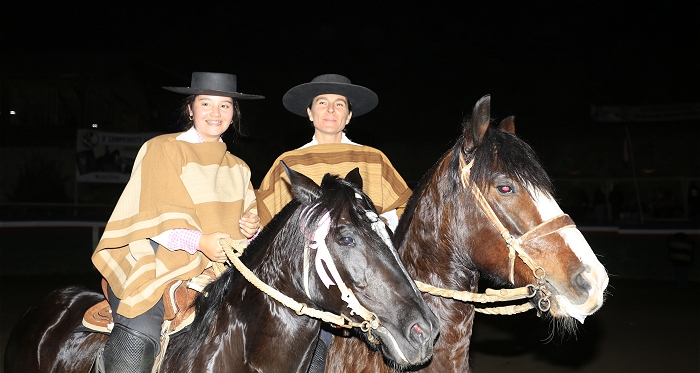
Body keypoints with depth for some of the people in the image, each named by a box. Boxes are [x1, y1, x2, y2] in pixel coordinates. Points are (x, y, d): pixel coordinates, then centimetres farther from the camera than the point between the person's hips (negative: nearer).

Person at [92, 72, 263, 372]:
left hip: (218, 271, 5)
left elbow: (250, 217, 19)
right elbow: (154, 216, -8)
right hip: (156, 267, -5)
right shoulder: (162, 150, 2)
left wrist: (251, 229, -5)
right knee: (137, 340, -26)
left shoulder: (238, 168, 19)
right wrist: (198, 241, -21)